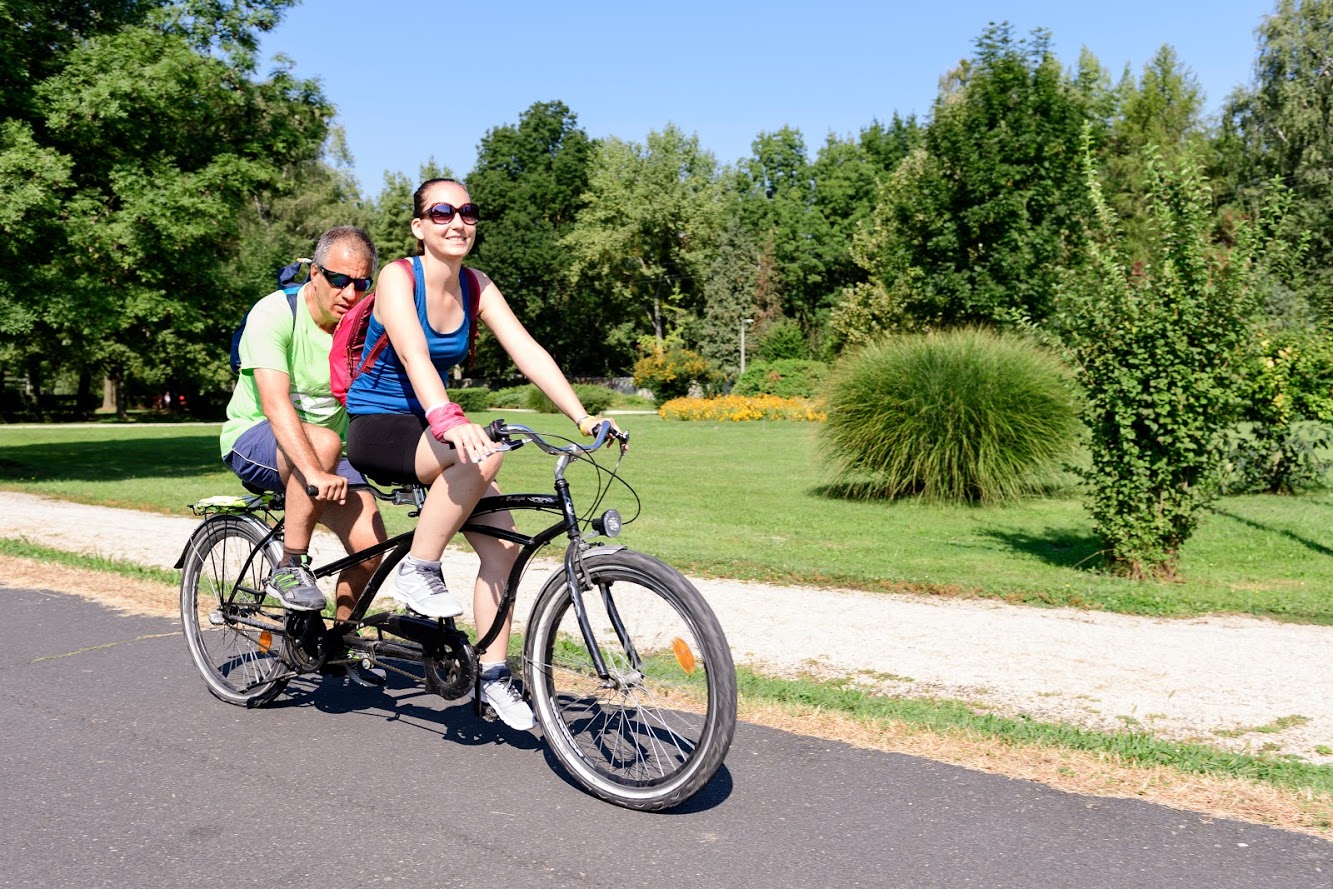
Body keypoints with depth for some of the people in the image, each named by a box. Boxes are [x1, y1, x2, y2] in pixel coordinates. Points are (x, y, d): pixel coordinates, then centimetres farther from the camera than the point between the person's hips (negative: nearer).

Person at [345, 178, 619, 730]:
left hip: (426, 430, 6)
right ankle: (418, 570, -17)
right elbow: (414, 357, -34)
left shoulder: (476, 288, 1)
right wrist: (450, 421, -52)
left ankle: (493, 674, 4)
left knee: (503, 542, -9)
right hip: (376, 429, -6)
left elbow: (528, 352, -9)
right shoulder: (398, 278, -16)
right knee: (483, 454, -35)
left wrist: (583, 418, -21)